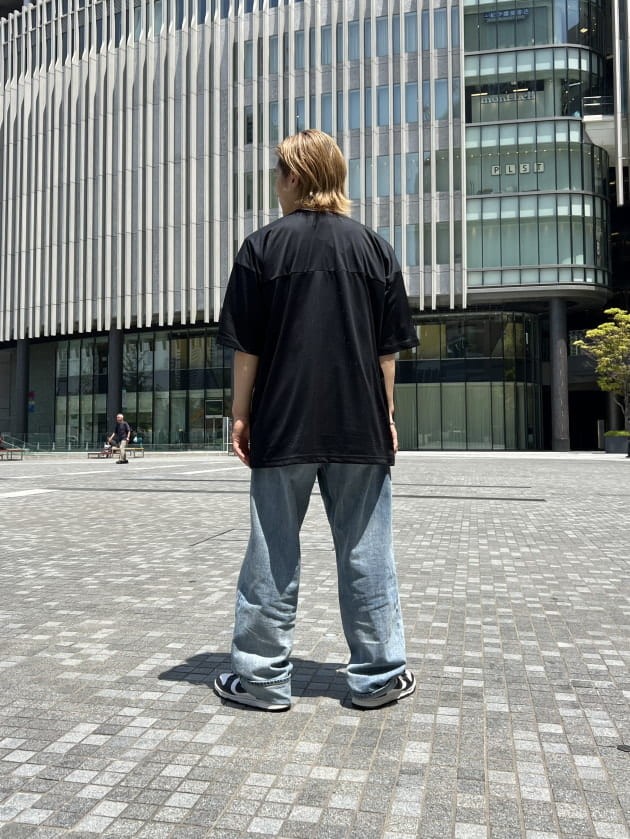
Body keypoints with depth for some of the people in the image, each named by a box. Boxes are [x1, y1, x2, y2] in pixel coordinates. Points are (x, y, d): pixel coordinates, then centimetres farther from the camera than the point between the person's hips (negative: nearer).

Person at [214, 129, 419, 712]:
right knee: (366, 553, 9)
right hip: (360, 426, 2)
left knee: (273, 554, 8)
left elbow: (246, 347, -2)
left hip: (282, 426, -1)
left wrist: (241, 416, 5)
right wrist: (387, 417, 12)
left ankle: (263, 676, 18)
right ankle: (379, 675, 19)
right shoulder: (375, 248, 6)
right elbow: (388, 351, 6)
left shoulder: (263, 247, 0)